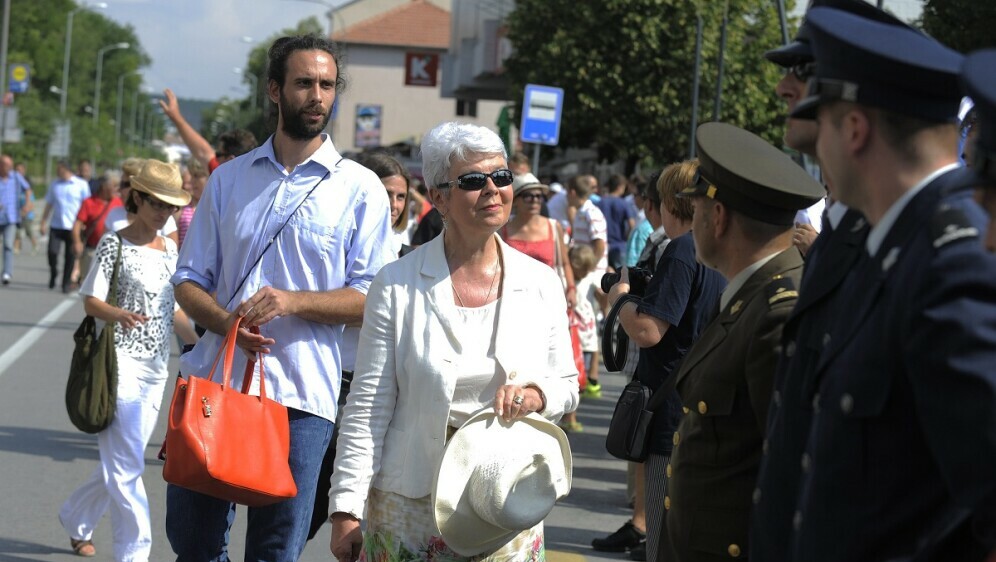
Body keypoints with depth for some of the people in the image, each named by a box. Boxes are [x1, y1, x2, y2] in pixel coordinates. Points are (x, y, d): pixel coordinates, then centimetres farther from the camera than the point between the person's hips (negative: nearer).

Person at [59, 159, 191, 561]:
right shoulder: (115, 245, -6)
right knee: (126, 465, -8)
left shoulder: (170, 249, 12)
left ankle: (76, 519, 35)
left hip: (157, 366, 7)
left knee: (121, 461, 13)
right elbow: (91, 302, -12)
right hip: (122, 361, -7)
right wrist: (119, 315, -31)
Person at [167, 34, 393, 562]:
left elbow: (371, 298, -3)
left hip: (300, 396, -3)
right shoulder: (228, 178, 12)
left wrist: (292, 301, -18)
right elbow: (189, 280, 11)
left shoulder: (360, 188, 2)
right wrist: (226, 322, -10)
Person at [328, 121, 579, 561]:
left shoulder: (542, 284, 4)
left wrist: (537, 396, -11)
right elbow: (367, 408, -3)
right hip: (410, 504, -2)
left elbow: (567, 385, 13)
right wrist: (346, 510, -7)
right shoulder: (398, 285, -4)